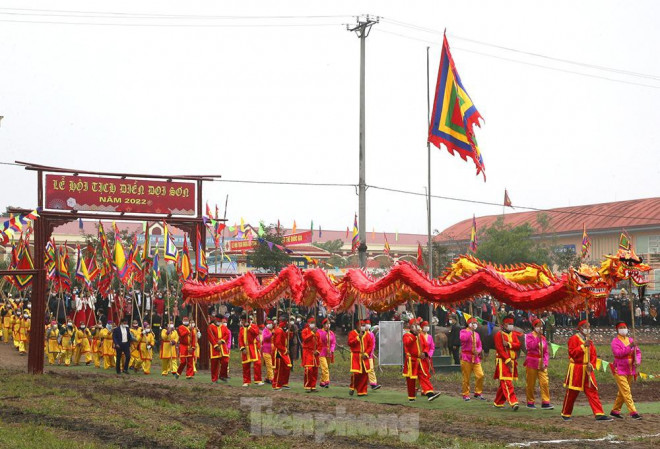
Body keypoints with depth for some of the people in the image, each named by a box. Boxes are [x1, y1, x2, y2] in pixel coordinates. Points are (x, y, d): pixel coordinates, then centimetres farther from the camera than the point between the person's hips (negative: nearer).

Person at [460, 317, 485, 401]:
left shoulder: (477, 334, 16)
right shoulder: (463, 331, 0)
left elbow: (479, 346, 18)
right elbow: (463, 338, -23)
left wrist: (478, 351, -4)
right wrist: (470, 331, -18)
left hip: (476, 358, 5)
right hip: (466, 358, -5)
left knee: (480, 375, -6)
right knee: (466, 378, -2)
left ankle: (478, 393, 9)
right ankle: (466, 395, 10)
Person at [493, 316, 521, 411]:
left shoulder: (514, 334, 15)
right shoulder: (499, 335, -6)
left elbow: (518, 345, 2)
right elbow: (500, 349, -13)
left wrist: (508, 344, -15)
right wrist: (507, 360, -18)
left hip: (512, 362, 7)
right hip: (503, 362, -7)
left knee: (504, 383, 13)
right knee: (507, 382, -13)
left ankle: (498, 403, 23)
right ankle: (513, 402, -22)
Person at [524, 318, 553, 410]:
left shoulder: (543, 338, 12)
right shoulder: (529, 336, -2)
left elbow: (546, 352, 11)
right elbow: (530, 346, -21)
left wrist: (545, 363, -2)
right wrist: (538, 337, -19)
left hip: (542, 363, 4)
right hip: (532, 363, -4)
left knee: (544, 382, -6)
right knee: (531, 384, 2)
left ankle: (545, 403, -6)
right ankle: (530, 402, 13)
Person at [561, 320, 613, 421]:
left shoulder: (589, 341, 15)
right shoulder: (574, 339, -6)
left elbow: (593, 355, 13)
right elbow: (572, 352, -17)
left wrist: (591, 364, -5)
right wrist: (583, 346, -23)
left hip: (587, 370, 6)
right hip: (576, 370, -6)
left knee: (593, 391, -3)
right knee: (572, 393, 1)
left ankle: (599, 414, -9)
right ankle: (565, 414, 15)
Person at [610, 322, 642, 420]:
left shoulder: (630, 340, 11)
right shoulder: (615, 341, -7)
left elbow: (638, 352, 10)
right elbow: (618, 353, -21)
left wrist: (637, 361, -10)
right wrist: (629, 347, -29)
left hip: (630, 370, 7)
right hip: (620, 370, -6)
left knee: (622, 392, 12)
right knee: (626, 391, -12)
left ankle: (615, 411, 23)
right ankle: (633, 412, -16)